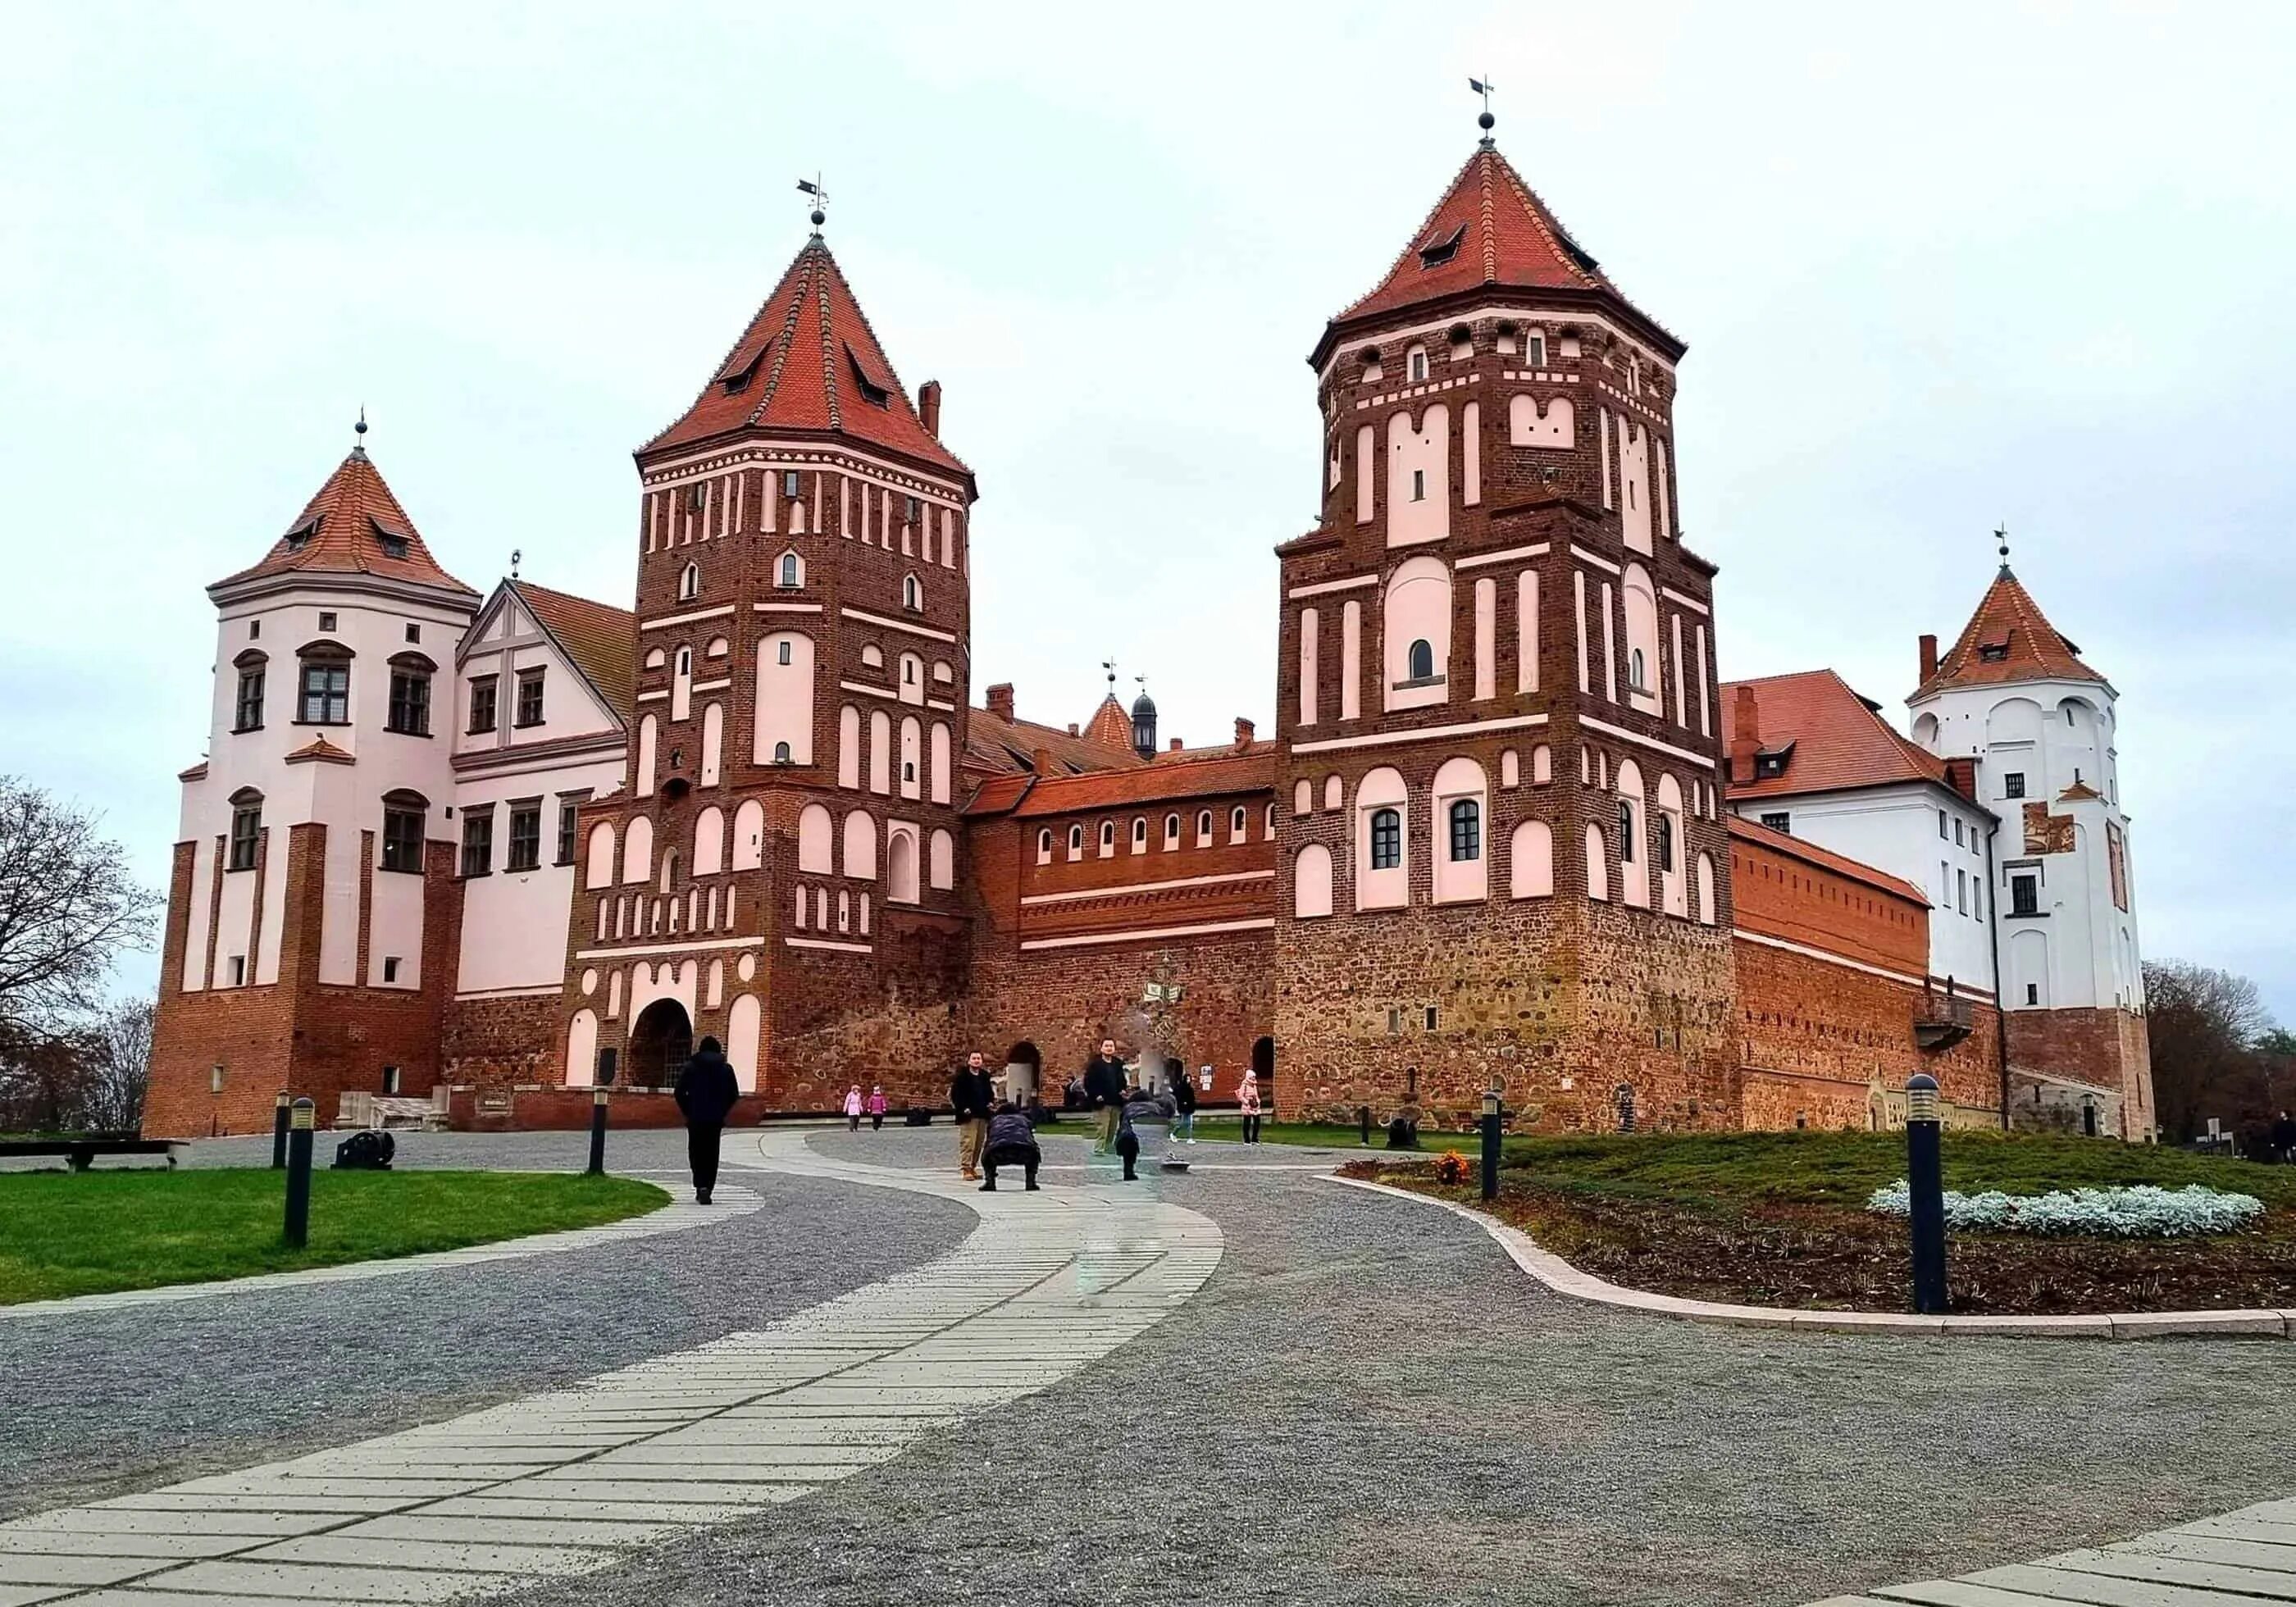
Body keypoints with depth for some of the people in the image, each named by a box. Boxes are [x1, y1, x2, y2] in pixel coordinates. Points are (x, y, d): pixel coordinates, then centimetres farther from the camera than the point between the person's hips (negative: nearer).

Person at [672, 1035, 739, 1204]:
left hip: (695, 1119, -1)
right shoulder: (726, 1069, 3)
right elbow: (734, 1094, 3)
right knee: (712, 1155, 9)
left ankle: (701, 1186, -10)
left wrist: (687, 1112, 8)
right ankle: (707, 1190, 6)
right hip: (716, 1120, 1)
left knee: (696, 1153, 8)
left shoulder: (691, 1067, -1)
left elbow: (680, 1092, -3)